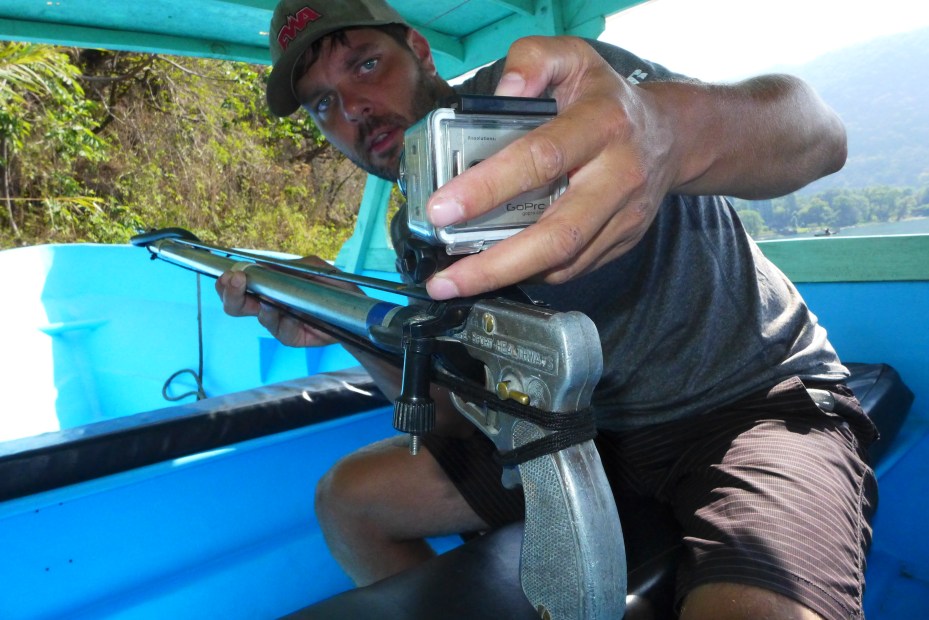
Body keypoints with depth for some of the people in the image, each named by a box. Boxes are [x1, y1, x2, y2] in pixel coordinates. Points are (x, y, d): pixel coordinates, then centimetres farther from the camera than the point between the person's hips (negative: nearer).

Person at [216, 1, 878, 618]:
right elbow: (457, 416, 4)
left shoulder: (557, 80, -14)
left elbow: (822, 134, -26)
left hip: (756, 400, -5)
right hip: (588, 428, 6)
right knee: (348, 496, 6)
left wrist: (672, 128, -48)